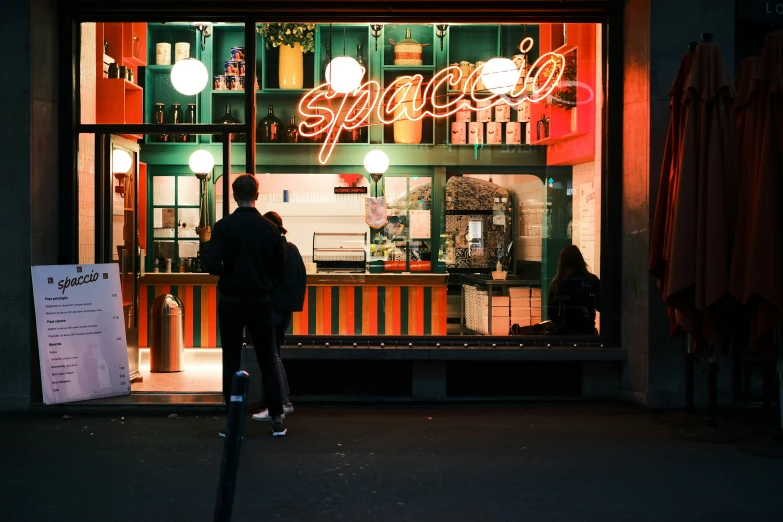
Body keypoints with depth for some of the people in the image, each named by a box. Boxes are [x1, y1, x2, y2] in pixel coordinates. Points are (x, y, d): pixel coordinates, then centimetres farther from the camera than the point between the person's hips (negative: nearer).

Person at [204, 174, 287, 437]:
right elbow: (278, 270, 4)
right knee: (268, 361, 10)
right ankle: (277, 419, 11)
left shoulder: (224, 226, -8)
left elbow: (211, 264, -15)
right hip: (260, 302, 2)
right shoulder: (270, 227, -1)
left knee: (231, 362, 5)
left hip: (231, 302, -2)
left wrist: (227, 273, 6)